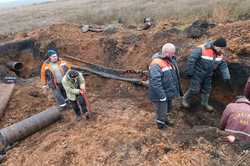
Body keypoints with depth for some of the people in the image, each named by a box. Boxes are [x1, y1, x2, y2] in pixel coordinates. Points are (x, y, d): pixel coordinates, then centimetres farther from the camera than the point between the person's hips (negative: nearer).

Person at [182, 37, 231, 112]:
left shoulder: (220, 53, -8)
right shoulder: (202, 49, -29)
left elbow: (223, 65, -2)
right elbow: (191, 60, -25)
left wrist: (227, 78, -7)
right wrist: (189, 72, -20)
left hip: (208, 75, 6)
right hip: (197, 73, -6)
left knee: (207, 89, 17)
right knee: (195, 89, 0)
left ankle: (205, 103, 40)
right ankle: (185, 99, 28)